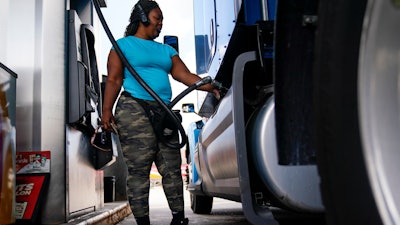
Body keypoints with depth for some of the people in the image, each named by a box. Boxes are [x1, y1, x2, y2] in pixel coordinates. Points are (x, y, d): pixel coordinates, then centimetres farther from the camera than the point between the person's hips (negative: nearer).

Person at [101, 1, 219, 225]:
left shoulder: (166, 50, 23)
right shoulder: (123, 45, 9)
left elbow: (185, 75, 12)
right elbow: (114, 80, 1)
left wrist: (210, 87, -2)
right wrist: (107, 110, -10)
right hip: (135, 109, -5)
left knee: (172, 167, 3)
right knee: (138, 169, -6)